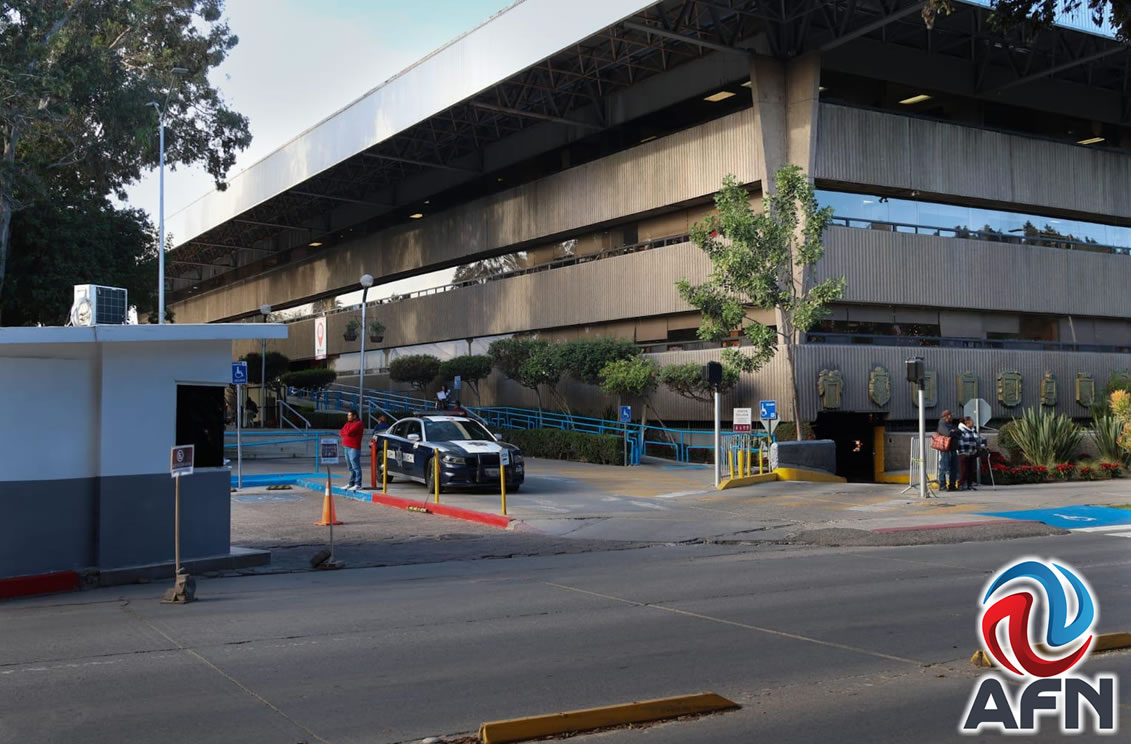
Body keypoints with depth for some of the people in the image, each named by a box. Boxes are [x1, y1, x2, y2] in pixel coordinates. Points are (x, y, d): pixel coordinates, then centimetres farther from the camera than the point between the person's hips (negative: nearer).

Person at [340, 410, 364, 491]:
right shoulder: (348, 423, 19)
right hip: (347, 447, 9)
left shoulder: (358, 424, -9)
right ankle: (351, 483, 18)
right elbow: (341, 433, 12)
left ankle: (358, 485, -11)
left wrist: (344, 433, 1)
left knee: (356, 467, -10)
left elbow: (349, 432, -20)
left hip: (354, 448, -9)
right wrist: (347, 433, -5)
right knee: (351, 467, 13)